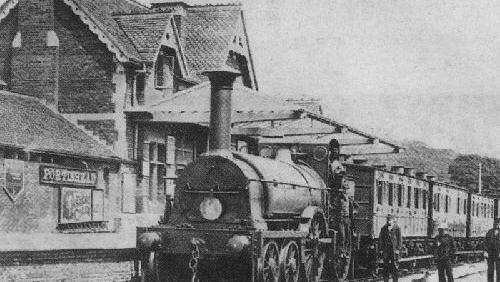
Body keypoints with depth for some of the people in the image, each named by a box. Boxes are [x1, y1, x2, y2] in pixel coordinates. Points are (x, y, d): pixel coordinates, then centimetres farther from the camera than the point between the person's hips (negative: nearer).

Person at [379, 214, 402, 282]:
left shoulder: (397, 229, 1)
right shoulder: (384, 229, 9)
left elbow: (400, 240, 1)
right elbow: (380, 239, 12)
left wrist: (398, 249, -6)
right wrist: (381, 249, 4)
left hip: (394, 250, -2)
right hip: (386, 250, 2)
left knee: (395, 266, -3)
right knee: (386, 266, 2)